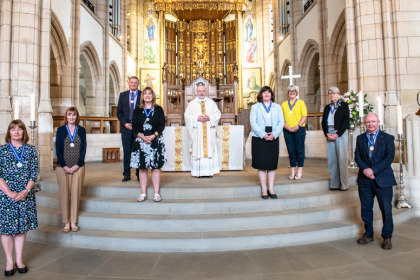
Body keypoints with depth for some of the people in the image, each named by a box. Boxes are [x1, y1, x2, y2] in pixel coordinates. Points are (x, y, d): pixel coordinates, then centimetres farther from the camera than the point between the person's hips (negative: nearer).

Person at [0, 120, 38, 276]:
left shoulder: (31, 150, 4)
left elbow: (34, 172, 2)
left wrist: (26, 190, -10)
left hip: (25, 194, 2)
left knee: (22, 227, 9)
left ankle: (19, 260, 22)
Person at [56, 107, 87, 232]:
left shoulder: (81, 130, 7)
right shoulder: (60, 130, 5)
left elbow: (83, 149, 3)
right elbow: (58, 149, 0)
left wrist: (77, 165, -7)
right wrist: (64, 166, -9)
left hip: (78, 167, 1)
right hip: (62, 168, -1)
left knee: (76, 194, 3)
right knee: (64, 194, 2)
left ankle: (74, 222, 12)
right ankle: (66, 222, 13)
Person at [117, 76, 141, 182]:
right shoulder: (122, 95, 12)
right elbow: (119, 112, 10)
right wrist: (125, 123, -5)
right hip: (126, 127, 2)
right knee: (126, 152, 5)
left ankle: (139, 174, 11)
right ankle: (127, 174, 14)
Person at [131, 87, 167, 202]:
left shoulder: (158, 109, 6)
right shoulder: (137, 111, 11)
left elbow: (162, 125, -1)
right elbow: (134, 126, 3)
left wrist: (153, 135, -15)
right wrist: (142, 136, -13)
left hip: (156, 141, -1)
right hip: (141, 142, 2)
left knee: (156, 167, 0)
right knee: (142, 168, 4)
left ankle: (156, 193, 7)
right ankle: (143, 193, 13)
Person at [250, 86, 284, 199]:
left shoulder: (277, 107, 15)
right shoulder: (255, 107, 8)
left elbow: (281, 122, 5)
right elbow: (253, 122, -4)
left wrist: (274, 134, -12)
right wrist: (263, 134, -16)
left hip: (273, 139, 2)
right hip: (259, 139, -2)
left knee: (272, 164, 4)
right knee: (261, 164, -1)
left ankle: (271, 188, 13)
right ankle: (264, 189, 7)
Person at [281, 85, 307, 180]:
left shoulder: (301, 102, 7)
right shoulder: (284, 104, 12)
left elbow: (304, 116, 0)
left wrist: (298, 126, -13)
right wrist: (287, 127, -9)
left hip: (299, 129, -2)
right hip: (287, 130, 2)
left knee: (299, 150, -1)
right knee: (291, 150, 4)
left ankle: (300, 171, 6)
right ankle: (292, 171, 10)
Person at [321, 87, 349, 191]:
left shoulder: (344, 105, 2)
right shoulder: (327, 107, 15)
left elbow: (346, 121, -5)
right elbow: (323, 122, 13)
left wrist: (337, 134, -13)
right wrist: (326, 133, -3)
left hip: (340, 134, -4)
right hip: (329, 134, 4)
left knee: (342, 159, -4)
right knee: (331, 159, 2)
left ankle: (343, 184, 4)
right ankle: (334, 184, 8)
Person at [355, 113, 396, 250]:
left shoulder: (388, 138, 0)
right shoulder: (360, 138, 9)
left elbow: (389, 157, -8)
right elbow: (357, 156, 3)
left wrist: (374, 170, -16)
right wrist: (365, 169, -13)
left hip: (383, 179, -2)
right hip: (365, 179, 3)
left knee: (386, 209, 3)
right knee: (366, 209, 10)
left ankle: (387, 237, 20)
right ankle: (368, 234, 26)